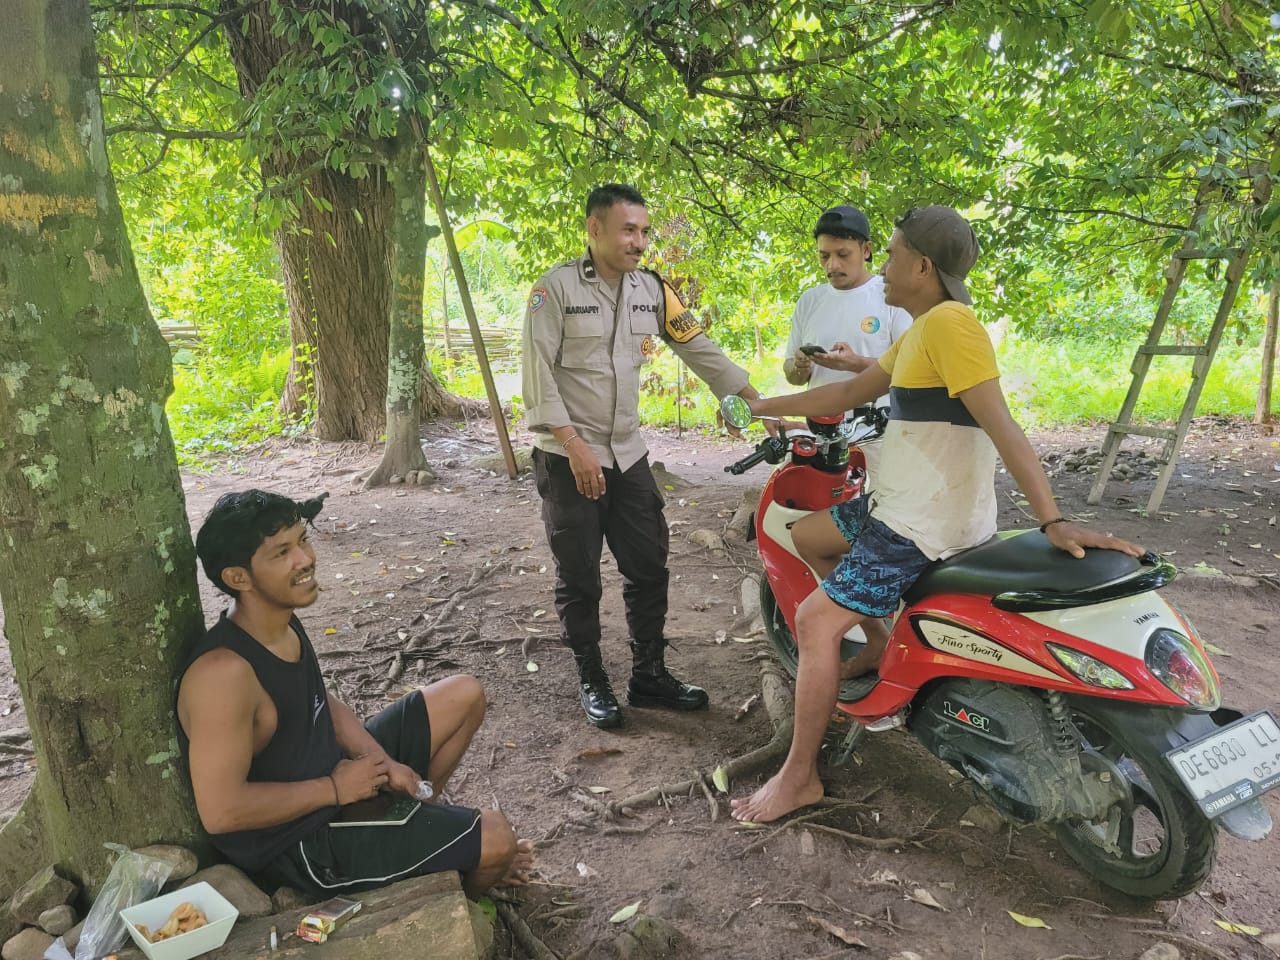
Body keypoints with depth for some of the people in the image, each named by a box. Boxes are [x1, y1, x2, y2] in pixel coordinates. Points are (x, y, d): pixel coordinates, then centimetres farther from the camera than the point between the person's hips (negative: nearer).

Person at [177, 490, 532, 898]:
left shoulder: (282, 622, -4)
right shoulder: (223, 671, -31)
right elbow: (220, 812, -31)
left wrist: (380, 761, -5)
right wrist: (334, 788, -21)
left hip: (334, 771, 9)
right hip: (297, 841, -9)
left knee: (464, 696, 12)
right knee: (496, 837, -8)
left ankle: (413, 821, 22)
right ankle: (457, 897, 26)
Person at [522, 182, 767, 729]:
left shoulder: (652, 290, 5)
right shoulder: (555, 288, -10)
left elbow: (700, 350, 6)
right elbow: (537, 372, -13)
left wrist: (761, 402, 0)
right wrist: (575, 446, -19)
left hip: (627, 454, 5)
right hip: (568, 458, -5)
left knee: (648, 569, 8)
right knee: (579, 579, 5)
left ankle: (649, 676, 23)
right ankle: (591, 681, 21)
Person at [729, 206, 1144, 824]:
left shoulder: (949, 322, -18)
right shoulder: (920, 331, 13)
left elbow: (1002, 427, -24)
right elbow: (850, 393, 19)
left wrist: (1052, 521, -27)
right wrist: (763, 406, 22)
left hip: (922, 526, -11)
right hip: (909, 509, 11)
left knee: (816, 621, -12)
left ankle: (799, 777, 2)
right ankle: (879, 653, 33)